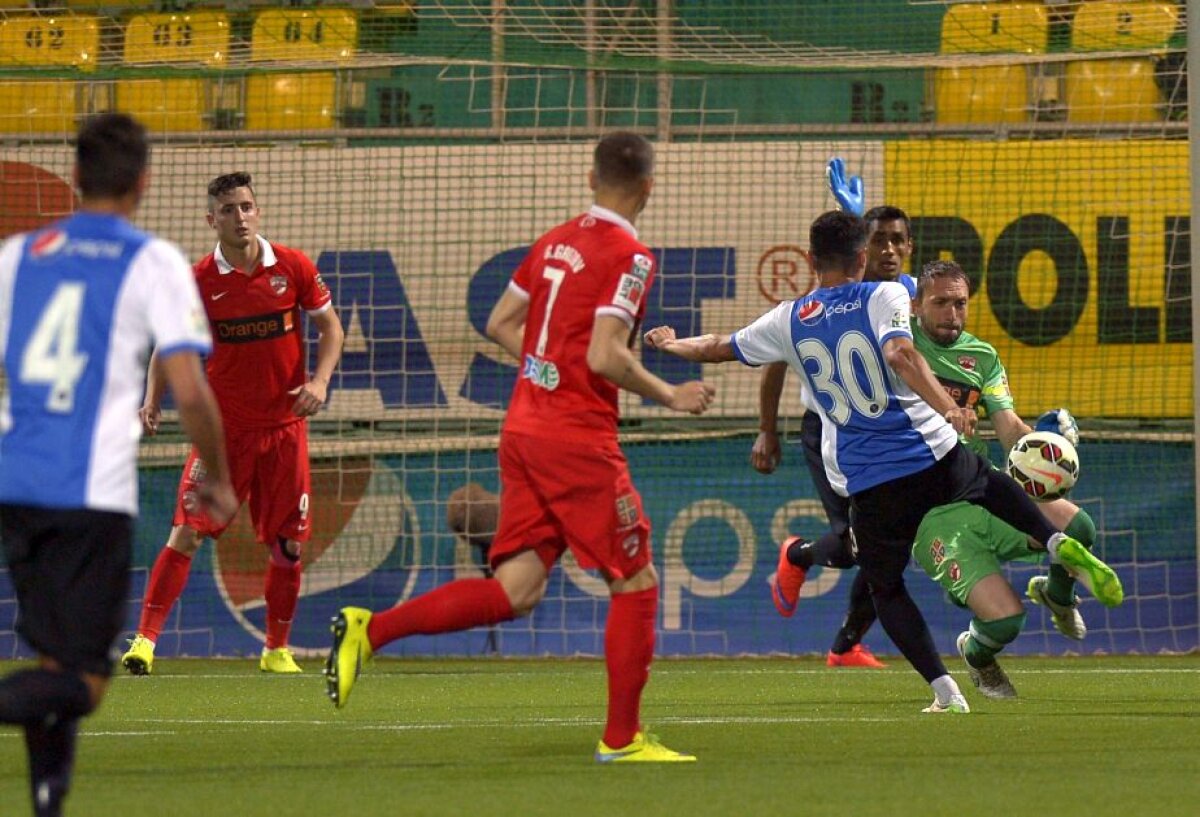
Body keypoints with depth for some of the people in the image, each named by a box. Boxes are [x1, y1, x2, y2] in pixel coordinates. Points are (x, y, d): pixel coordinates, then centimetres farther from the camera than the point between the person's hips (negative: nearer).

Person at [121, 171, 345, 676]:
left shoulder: (294, 268, -3)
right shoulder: (198, 281, -6)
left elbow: (330, 326, 6)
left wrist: (320, 380, -10)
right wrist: (153, 399, -11)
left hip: (284, 426, 2)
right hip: (223, 426, -2)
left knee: (288, 544, 4)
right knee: (188, 532, -12)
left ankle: (277, 649, 21)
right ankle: (145, 639, -10)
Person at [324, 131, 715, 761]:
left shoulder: (556, 241, 13)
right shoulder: (630, 257, -11)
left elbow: (499, 324, 18)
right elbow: (605, 358, -18)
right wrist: (669, 396, -5)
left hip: (523, 427, 7)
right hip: (579, 441, -7)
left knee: (514, 590, 5)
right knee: (636, 583, 5)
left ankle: (369, 630, -7)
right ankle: (621, 739, 8)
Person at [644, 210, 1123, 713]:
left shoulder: (788, 322, 8)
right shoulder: (883, 297, 0)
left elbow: (718, 348, 22)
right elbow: (899, 353, -20)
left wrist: (671, 345, 42)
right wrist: (947, 408, -30)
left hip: (865, 481, 0)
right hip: (933, 455, 0)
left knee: (885, 589, 14)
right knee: (993, 483, 31)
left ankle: (943, 689, -1)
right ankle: (1058, 544, 7)